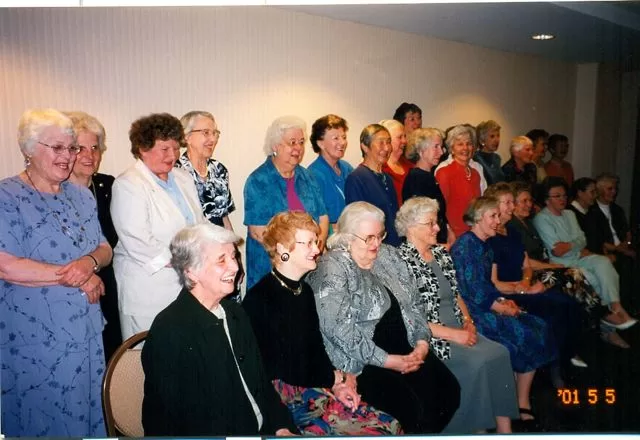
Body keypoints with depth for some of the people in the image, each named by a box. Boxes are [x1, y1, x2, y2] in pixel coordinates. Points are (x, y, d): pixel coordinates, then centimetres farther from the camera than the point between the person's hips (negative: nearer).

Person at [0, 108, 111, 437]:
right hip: (35, 334, -5)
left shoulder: (82, 196, 8)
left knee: (86, 407, 16)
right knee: (43, 415, 10)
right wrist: (76, 278, -16)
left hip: (85, 329, 6)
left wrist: (90, 262, -14)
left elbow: (104, 248, 10)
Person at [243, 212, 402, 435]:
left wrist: (335, 384, -5)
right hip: (283, 400, -7)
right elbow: (275, 369, -15)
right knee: (374, 431, -17)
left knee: (390, 426, -6)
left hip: (312, 388, 7)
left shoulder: (305, 291, 9)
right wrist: (335, 378, -6)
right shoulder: (258, 300, -17)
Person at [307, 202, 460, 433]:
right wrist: (387, 360, -19)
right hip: (361, 362, -7)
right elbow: (339, 329, -20)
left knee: (449, 390, -8)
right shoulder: (331, 269, -12)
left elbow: (410, 305, 12)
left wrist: (422, 341, -4)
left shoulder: (388, 255, 10)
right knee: (412, 406, -23)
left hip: (405, 350, 7)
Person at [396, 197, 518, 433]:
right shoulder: (403, 262, -14)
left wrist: (468, 322, 0)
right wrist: (453, 334, -16)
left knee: (500, 353, -13)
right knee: (480, 361, -22)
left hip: (459, 330, 7)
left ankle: (505, 429, -6)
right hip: (431, 338, -7)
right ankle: (473, 426, -3)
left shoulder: (441, 253, 11)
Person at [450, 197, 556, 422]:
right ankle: (520, 405, 4)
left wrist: (503, 301, -1)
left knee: (536, 327, -3)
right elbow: (472, 290, -19)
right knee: (522, 334, -16)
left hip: (487, 308, 9)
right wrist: (502, 308, -12)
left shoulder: (485, 246, 14)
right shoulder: (465, 245, -15)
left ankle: (524, 404, 1)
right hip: (472, 312, -9)